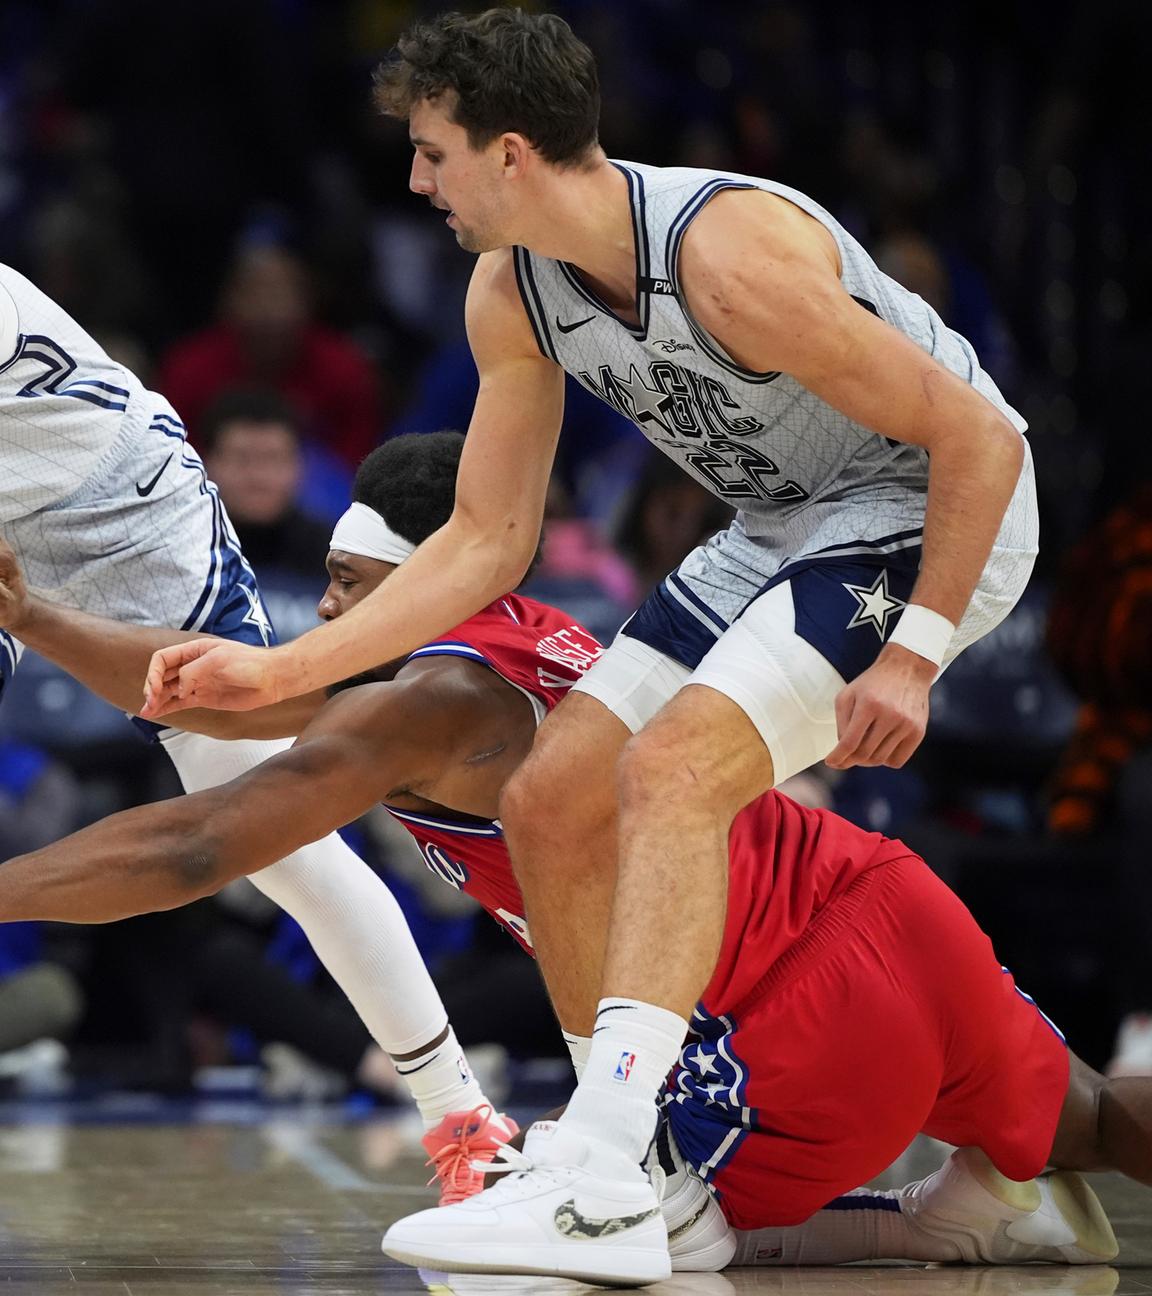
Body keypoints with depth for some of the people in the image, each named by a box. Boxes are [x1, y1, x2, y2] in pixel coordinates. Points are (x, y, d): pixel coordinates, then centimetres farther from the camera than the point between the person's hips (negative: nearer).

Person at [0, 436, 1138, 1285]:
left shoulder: (435, 704, -13)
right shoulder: (510, 637, 14)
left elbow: (191, 851, -17)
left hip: (829, 996, -9)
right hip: (900, 913, 9)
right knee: (1100, 1128, 31)